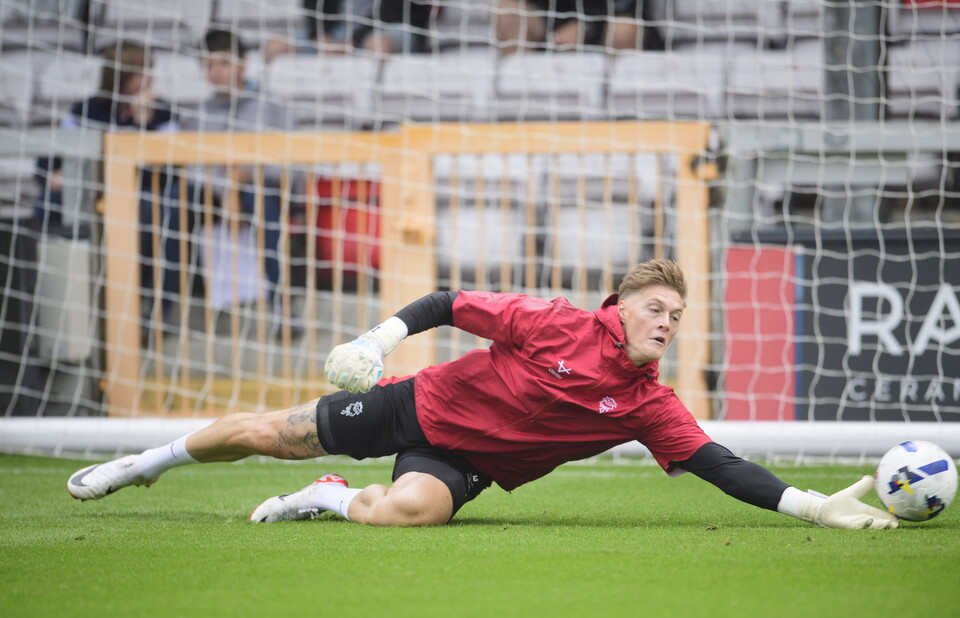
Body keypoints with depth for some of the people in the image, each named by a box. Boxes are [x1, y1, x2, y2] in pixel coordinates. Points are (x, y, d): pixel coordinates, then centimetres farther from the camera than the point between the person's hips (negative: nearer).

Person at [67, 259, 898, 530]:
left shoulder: (650, 405, -12)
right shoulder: (561, 326, -18)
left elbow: (717, 463, -18)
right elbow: (451, 304, -10)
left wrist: (812, 505, -29)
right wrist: (382, 337, -21)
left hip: (463, 460, 1)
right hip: (422, 404, -1)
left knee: (411, 508, -34)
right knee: (267, 434, 5)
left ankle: (334, 499, 0)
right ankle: (150, 462, 33)